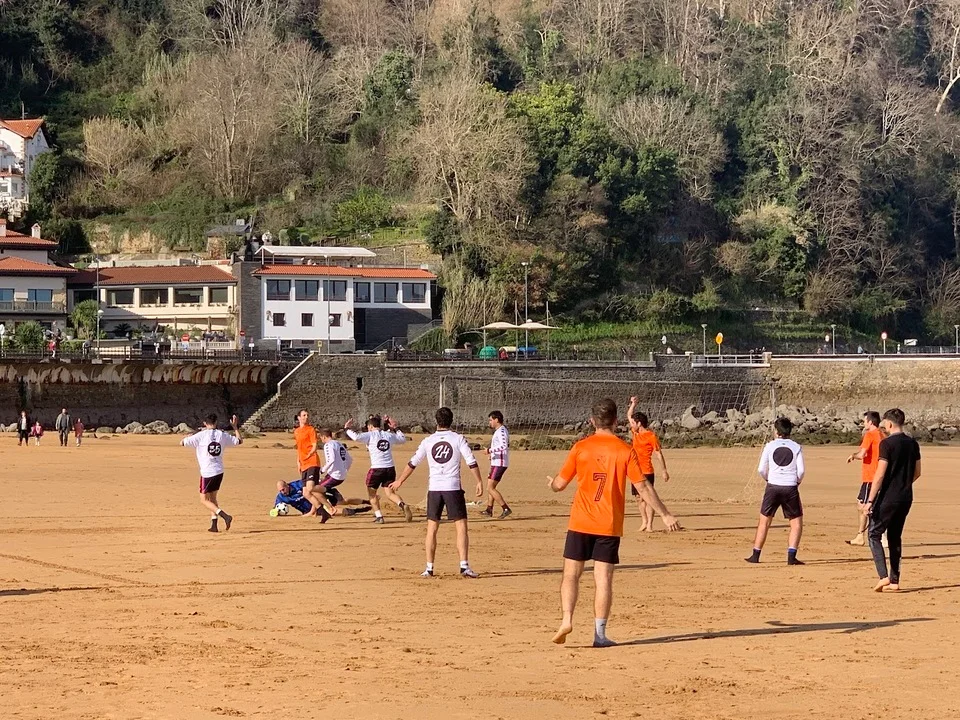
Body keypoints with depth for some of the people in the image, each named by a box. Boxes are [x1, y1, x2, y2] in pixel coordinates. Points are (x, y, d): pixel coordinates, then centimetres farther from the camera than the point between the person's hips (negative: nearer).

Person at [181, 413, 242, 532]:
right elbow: (239, 441, 16)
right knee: (212, 498, 19)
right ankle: (214, 525, 17)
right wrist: (235, 427, 27)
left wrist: (192, 434, 8)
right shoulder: (222, 435, 2)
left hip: (207, 473, -5)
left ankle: (225, 516, -16)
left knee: (204, 499, 4)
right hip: (219, 471, 5)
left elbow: (182, 442, -8)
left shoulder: (201, 435, -10)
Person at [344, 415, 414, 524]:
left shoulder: (370, 435, -2)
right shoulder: (389, 435, 13)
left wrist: (347, 429, -2)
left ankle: (379, 516, 8)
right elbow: (403, 439, 29)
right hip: (390, 468, 4)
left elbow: (356, 437, -19)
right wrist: (394, 428, 37)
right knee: (390, 493, 8)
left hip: (376, 468, -4)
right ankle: (403, 505, -21)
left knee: (372, 493, 15)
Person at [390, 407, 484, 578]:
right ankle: (464, 566, -10)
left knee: (431, 529, 10)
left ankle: (429, 568, 9)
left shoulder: (428, 441, 5)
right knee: (461, 527, 0)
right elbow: (471, 462, -7)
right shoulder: (458, 439, -1)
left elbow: (412, 463, 10)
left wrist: (399, 481, 21)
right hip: (453, 487, -2)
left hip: (434, 488, 2)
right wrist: (479, 482, 0)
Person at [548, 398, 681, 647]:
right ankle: (599, 634, 0)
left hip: (580, 523, 0)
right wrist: (665, 515, 3)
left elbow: (560, 484, 4)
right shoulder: (625, 451, -3)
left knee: (571, 574, 9)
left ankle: (567, 620, -7)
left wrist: (551, 484, 28)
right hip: (609, 525, 0)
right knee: (603, 578, 3)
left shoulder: (581, 448, -1)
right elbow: (643, 488, -5)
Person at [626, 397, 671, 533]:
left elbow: (659, 454, -9)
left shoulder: (651, 436, -10)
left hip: (647, 472, -8)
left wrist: (664, 471, -11)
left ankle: (649, 525, -6)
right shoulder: (635, 433, 11)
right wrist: (633, 404, 11)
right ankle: (644, 522, 19)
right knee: (639, 498, 10)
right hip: (636, 471, 8)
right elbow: (629, 416, 24)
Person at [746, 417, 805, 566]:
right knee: (796, 522, 9)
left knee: (764, 521, 11)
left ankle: (756, 555, 12)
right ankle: (791, 556, -2)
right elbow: (801, 470, -2)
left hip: (773, 487, 1)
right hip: (790, 488, -1)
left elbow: (761, 470, 2)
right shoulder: (796, 447, 4)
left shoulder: (770, 446, 3)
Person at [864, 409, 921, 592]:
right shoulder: (913, 444, 7)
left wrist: (870, 501, -14)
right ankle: (894, 581, 12)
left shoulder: (887, 443, -13)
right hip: (906, 498, 7)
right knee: (895, 536, 14)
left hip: (888, 497, -7)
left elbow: (880, 475, -16)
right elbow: (917, 473, 15)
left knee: (874, 534, 2)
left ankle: (884, 576, -11)